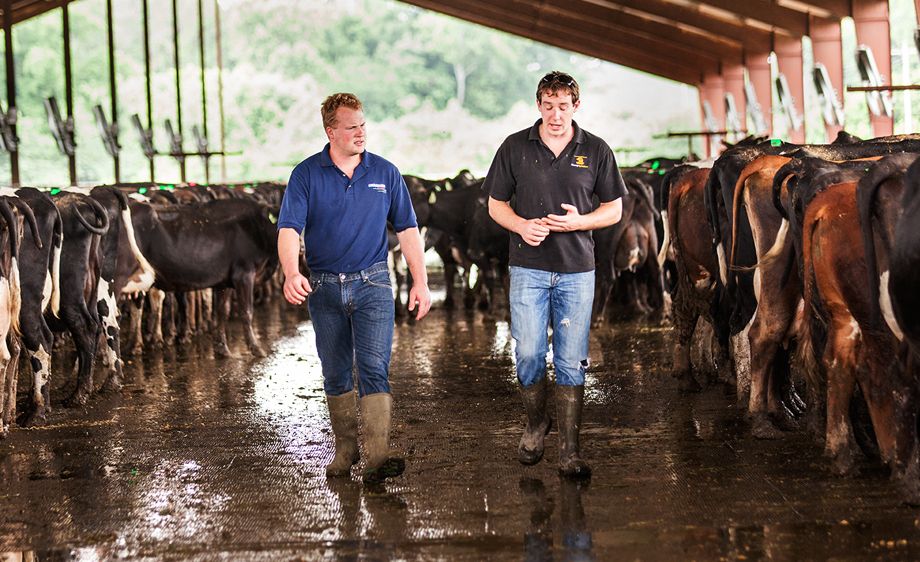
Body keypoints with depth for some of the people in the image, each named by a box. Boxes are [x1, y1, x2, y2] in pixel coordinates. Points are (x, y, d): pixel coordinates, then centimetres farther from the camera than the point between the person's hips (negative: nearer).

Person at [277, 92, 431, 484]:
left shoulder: (385, 173, 3)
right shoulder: (306, 175, -2)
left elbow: (407, 230, 7)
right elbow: (289, 230, -11)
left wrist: (420, 282, 0)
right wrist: (292, 274, -29)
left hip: (372, 284, 0)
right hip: (325, 287, 1)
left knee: (374, 369, -13)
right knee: (336, 374, 10)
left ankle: (378, 456, -21)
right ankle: (345, 449, 24)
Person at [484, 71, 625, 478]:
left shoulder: (595, 150, 2)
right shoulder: (515, 147, 2)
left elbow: (614, 209, 7)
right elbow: (496, 204, 8)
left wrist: (578, 222, -13)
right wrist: (522, 226, -13)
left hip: (577, 269, 0)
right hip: (528, 268, 0)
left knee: (571, 361, 1)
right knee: (529, 354, -2)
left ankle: (569, 451, 5)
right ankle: (535, 425, 24)